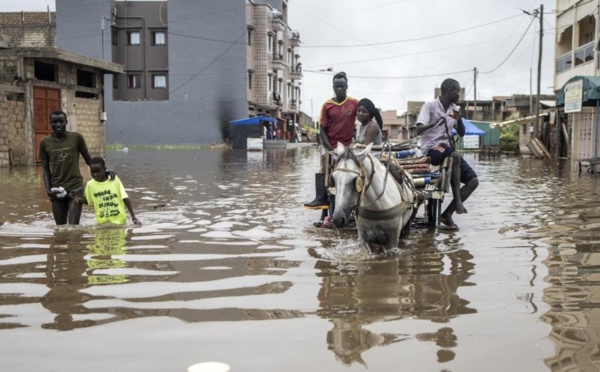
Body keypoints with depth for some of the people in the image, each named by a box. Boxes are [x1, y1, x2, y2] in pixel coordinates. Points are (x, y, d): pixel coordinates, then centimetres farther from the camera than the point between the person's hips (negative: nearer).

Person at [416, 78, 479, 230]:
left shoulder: (454, 109, 13)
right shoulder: (430, 105, -6)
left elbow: (461, 133, 14)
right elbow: (418, 131, -15)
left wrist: (459, 119, -7)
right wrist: (433, 124, -34)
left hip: (447, 148, 7)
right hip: (431, 148, -7)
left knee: (473, 181, -6)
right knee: (455, 156, -39)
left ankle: (447, 214, -6)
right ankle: (457, 200, -29)